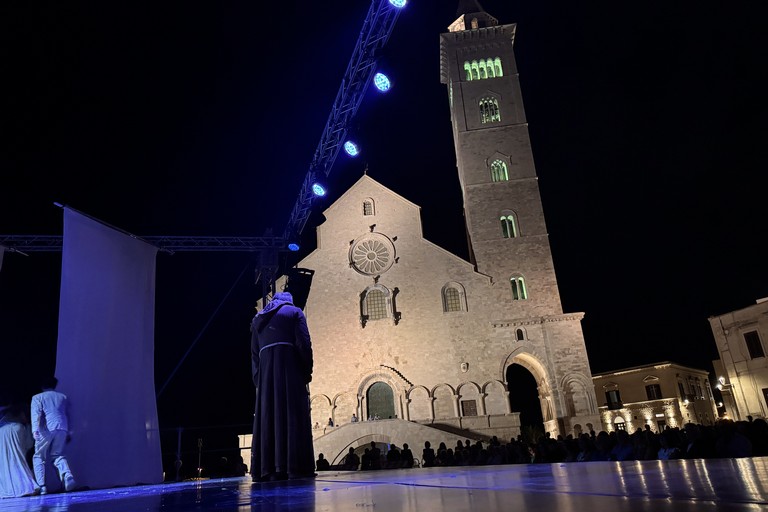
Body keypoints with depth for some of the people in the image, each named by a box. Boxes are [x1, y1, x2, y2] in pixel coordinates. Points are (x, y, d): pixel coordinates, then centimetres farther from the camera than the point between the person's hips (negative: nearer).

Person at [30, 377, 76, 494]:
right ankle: (67, 475, -15)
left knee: (38, 457, 13)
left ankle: (42, 486, -2)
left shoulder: (37, 397, 13)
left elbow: (36, 413, -5)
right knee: (58, 455, 13)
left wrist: (35, 429, -17)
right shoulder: (63, 397, 22)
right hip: (62, 428, 3)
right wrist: (68, 433, 23)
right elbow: (67, 415, 20)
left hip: (47, 429, -3)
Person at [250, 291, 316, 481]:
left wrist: (258, 379, 16)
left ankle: (267, 469, 0)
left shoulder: (258, 318, 23)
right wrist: (307, 371, 0)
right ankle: (294, 466, -13)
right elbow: (304, 343, -4)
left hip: (266, 372, 5)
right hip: (290, 368, -4)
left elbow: (254, 352, 17)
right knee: (293, 414, -7)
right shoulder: (294, 312, 9)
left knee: (268, 416, 3)